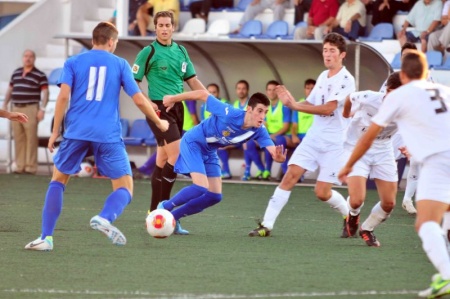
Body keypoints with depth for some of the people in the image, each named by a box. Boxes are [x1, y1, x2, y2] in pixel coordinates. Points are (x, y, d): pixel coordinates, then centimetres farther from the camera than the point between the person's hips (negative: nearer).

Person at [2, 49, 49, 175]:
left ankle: (31, 167, -6)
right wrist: (5, 104, 18)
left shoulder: (39, 75, -1)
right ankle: (20, 166, 9)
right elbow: (10, 90, 23)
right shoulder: (16, 73, 15)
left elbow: (45, 92, -6)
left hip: (31, 109, -5)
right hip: (16, 109, 5)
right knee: (18, 138, 5)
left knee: (31, 139, -7)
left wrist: (42, 109, -14)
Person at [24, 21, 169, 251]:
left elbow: (63, 96, -3)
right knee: (124, 187, 5)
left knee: (58, 180, 18)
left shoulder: (73, 62, 10)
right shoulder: (120, 64, 9)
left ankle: (46, 237, 4)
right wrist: (159, 123, 21)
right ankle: (105, 217, -29)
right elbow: (139, 100, 6)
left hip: (77, 132, 1)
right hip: (108, 135, -1)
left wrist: (55, 131, 2)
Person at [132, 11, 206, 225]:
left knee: (163, 160, 10)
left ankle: (154, 211, 16)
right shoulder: (149, 52, -6)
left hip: (177, 108, 6)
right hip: (159, 109, -6)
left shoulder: (180, 51, 12)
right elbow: (132, 82, -5)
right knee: (177, 154, -17)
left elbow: (192, 80, 18)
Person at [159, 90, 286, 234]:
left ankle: (173, 217, 17)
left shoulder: (259, 131, -18)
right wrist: (173, 99, -15)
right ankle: (165, 207, 1)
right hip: (192, 143, -7)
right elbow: (202, 94, -24)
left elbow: (273, 150, -30)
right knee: (201, 187, -22)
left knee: (215, 196, 2)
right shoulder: (229, 114, -34)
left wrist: (278, 157, -55)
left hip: (210, 152, 7)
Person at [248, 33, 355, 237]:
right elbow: (310, 104, 15)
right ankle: (267, 225, -8)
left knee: (322, 192, -5)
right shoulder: (323, 76, 11)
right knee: (290, 176, -8)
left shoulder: (346, 80, -14)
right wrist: (291, 102, -5)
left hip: (334, 144, -6)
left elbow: (328, 108, -23)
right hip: (314, 136, 6)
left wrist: (295, 105, -21)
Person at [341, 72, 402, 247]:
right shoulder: (369, 99, -27)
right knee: (357, 200, -16)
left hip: (383, 152, 3)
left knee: (389, 203, -1)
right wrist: (346, 114, 16)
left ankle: (367, 229, 29)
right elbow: (349, 98, -5)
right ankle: (353, 214, 24)